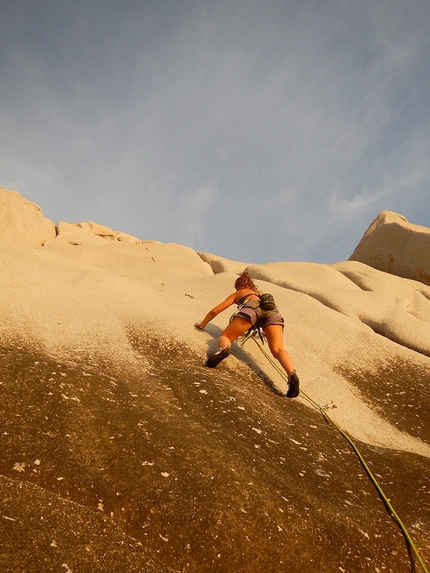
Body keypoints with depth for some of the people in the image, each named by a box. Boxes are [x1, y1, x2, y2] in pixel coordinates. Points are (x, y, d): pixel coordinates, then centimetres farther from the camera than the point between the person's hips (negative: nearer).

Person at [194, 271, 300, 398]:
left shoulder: (236, 294, 37)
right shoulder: (261, 293, 45)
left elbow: (215, 311, 35)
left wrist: (202, 324, 51)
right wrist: (267, 331, 73)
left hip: (251, 307, -2)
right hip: (272, 310, 3)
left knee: (224, 338, 6)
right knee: (278, 349, -11)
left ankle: (224, 348, -31)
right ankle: (292, 374, -42)